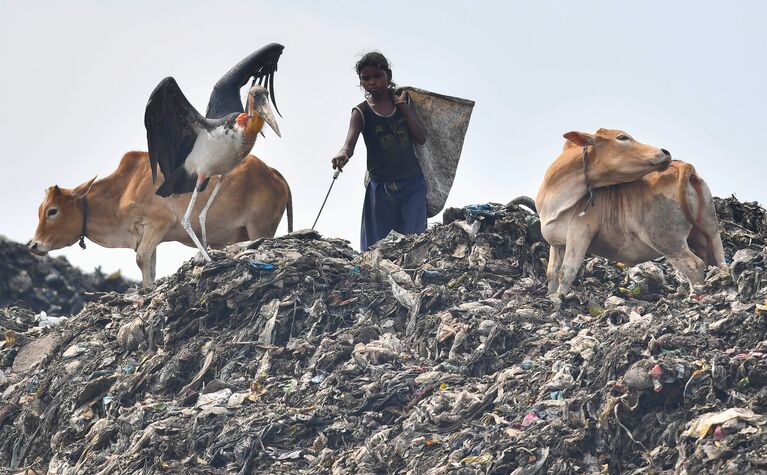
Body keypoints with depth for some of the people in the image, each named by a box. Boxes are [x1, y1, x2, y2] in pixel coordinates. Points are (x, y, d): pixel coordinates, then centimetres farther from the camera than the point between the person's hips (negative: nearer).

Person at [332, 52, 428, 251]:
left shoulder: (402, 99, 5)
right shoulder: (361, 113, -2)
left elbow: (421, 138, -2)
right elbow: (350, 141, -22)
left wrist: (402, 105, -6)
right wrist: (343, 154, -45)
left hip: (412, 183, 1)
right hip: (381, 187, -1)